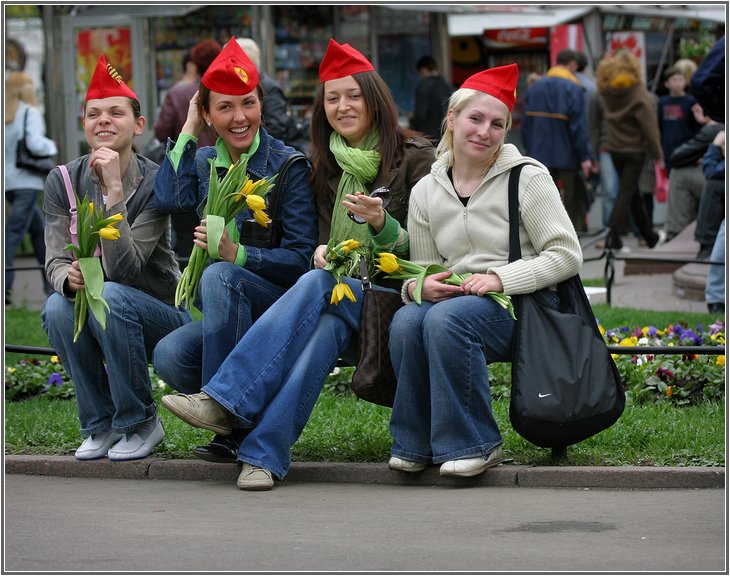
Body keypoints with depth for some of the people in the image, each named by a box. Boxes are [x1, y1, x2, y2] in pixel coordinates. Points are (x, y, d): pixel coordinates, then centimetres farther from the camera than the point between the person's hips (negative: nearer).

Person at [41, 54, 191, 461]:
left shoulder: (155, 183, -16)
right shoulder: (65, 181, -4)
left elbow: (123, 269, -26)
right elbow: (55, 260, -7)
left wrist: (115, 191, -33)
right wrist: (69, 276, -32)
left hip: (163, 314, -3)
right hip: (96, 315, 3)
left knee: (110, 297, -34)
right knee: (57, 309, -29)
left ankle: (141, 423, -14)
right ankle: (100, 425, -8)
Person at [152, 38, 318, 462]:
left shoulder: (289, 166, -7)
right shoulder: (206, 162, 10)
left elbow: (302, 259, -12)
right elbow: (170, 199, -13)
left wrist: (238, 254, -27)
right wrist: (188, 131, -4)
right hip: (228, 315, 5)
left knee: (219, 275, -34)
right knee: (170, 355, -26)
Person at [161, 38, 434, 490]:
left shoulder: (414, 157, 2)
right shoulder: (329, 169, 17)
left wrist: (381, 222, -22)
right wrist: (323, 252, -7)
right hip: (342, 292, 4)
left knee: (317, 286, -34)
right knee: (326, 325, -33)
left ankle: (224, 402, -44)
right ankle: (265, 456, -46)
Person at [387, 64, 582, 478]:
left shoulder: (528, 178, -2)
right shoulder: (426, 192, 11)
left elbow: (567, 255, -7)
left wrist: (501, 279, -18)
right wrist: (421, 286, -12)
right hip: (455, 299, 4)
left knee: (447, 318, -34)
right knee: (407, 321, -30)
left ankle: (474, 444, -20)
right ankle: (417, 444, -12)